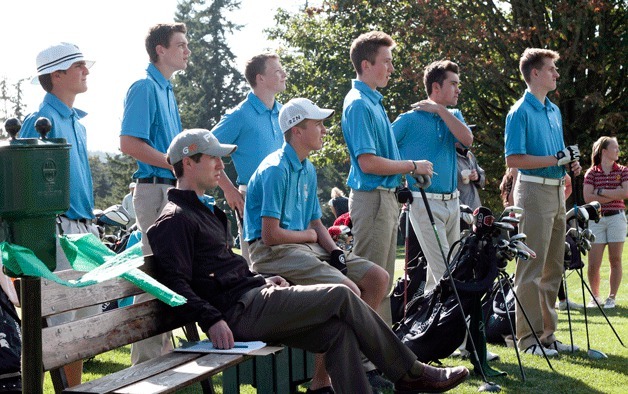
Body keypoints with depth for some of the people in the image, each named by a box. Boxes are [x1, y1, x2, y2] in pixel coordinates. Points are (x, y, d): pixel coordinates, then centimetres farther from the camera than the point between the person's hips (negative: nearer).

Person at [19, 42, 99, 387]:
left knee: (88, 314, 12)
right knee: (59, 318, -7)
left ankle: (75, 387, 22)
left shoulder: (76, 120, 17)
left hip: (84, 230, 9)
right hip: (58, 232, -9)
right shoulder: (41, 121, -10)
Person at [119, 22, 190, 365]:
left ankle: (162, 349, 22)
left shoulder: (166, 90, 19)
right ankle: (147, 360, -3)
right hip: (154, 189, -10)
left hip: (172, 188, 10)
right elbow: (129, 143, -19)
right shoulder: (144, 87, -10)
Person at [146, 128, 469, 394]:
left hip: (250, 297, 10)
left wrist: (262, 280, 16)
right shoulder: (174, 219, -7)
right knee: (341, 296, -12)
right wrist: (211, 320, -29)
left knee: (338, 331, -6)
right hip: (237, 312, -10)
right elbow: (176, 284, -18)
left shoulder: (205, 209, 26)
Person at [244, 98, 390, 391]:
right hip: (273, 253, -10)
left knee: (378, 278, 2)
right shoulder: (276, 170, -14)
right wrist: (309, 235, -3)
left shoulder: (308, 170, 16)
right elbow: (270, 235, -19)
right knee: (347, 290, -27)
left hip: (305, 245, 10)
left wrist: (335, 251, 0)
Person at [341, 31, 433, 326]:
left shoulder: (373, 101, 15)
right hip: (371, 198, -10)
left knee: (383, 279, 14)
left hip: (385, 197, 10)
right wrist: (413, 166, -13)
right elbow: (368, 162, -22)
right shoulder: (358, 104, -16)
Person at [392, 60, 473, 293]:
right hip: (425, 204, -7)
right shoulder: (410, 120, -6)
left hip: (452, 202, 7)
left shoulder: (453, 116, 13)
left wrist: (440, 110, -8)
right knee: (443, 269, -13)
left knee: (451, 265, 12)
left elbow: (467, 139, -7)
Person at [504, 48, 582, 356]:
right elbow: (513, 160, -17)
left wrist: (570, 162, 5)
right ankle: (528, 338, -3)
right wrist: (557, 159, -17)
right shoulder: (521, 112, -9)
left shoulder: (554, 110, 18)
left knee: (553, 268, 11)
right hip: (534, 190, -9)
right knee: (532, 268, -7)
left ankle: (547, 333, 18)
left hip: (557, 189, 9)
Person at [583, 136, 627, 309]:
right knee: (593, 264, -4)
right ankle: (595, 296, 14)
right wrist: (614, 195, -9)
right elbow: (588, 197, -7)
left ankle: (612, 297, 9)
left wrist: (601, 192, -8)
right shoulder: (591, 172, 5)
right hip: (596, 219, -1)